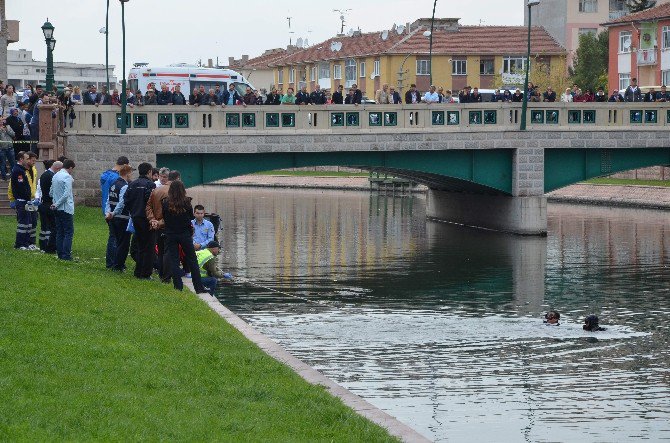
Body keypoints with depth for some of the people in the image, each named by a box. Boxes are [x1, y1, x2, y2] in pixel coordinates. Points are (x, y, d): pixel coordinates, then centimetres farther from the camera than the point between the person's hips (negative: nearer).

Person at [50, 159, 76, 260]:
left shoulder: (55, 176, 11)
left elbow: (51, 193, 17)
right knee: (69, 232, -5)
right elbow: (66, 194, -21)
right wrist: (57, 204, -13)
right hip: (66, 208, -8)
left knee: (59, 232, 12)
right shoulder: (67, 177, -13)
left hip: (58, 209, 8)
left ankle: (60, 253, 13)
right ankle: (66, 255, -10)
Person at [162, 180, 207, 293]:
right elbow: (191, 215, 4)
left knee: (174, 261, 7)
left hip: (170, 235, 0)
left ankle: (178, 286, 3)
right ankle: (199, 287, 7)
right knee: (192, 260, 7)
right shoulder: (186, 202, -11)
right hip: (185, 234, 0)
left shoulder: (165, 202, -9)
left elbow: (164, 218, 2)